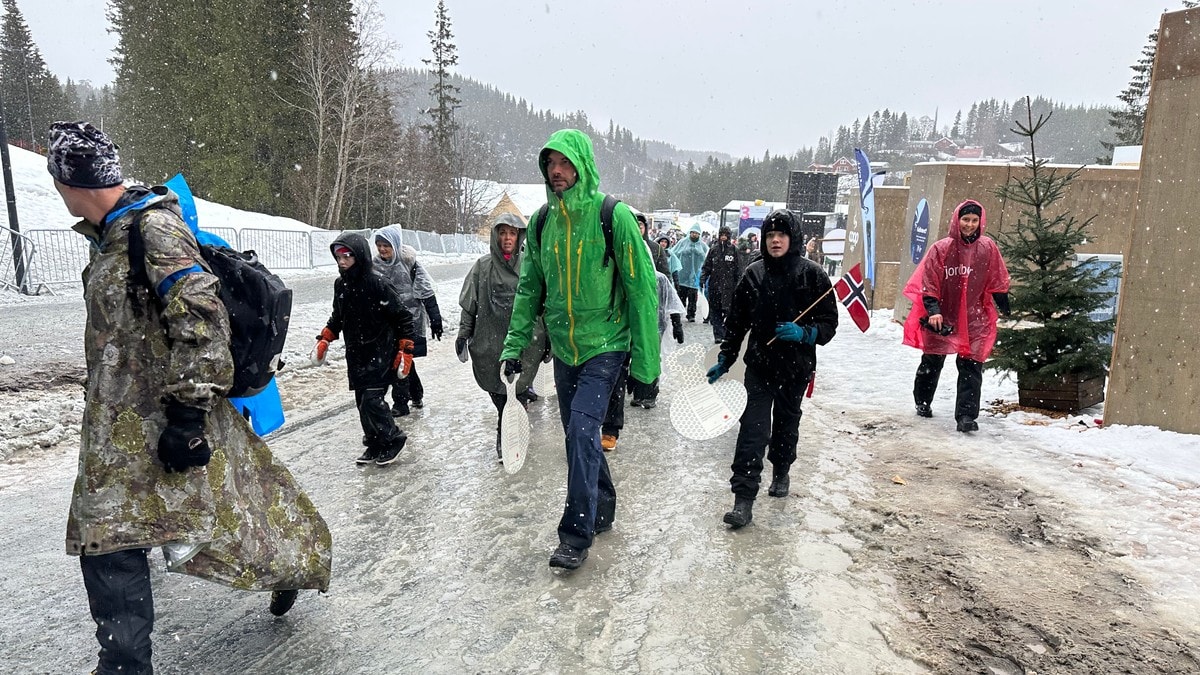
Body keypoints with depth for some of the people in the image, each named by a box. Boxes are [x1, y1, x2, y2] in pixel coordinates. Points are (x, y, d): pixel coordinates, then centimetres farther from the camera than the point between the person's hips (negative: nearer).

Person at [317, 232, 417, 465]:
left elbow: (402, 317, -13)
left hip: (380, 352, -7)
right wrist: (324, 339, 18)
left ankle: (393, 440, 9)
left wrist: (405, 350, -14)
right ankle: (374, 444, 23)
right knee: (362, 402, 9)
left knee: (371, 399, -12)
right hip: (355, 354, 7)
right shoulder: (341, 284, 5)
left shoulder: (377, 282, -17)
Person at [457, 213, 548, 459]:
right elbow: (469, 305, 9)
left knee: (517, 390, -2)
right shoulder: (483, 266, 4)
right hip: (490, 341, 1)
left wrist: (549, 338, 7)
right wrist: (463, 334, 8)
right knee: (498, 391, 5)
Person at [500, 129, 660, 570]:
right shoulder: (542, 223, 4)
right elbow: (529, 289, 11)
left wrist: (646, 357, -12)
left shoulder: (614, 216, -13)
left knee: (582, 431, -14)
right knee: (578, 435, 15)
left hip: (604, 345, -6)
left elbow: (641, 288, -11)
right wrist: (515, 344, 3)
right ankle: (602, 507, 36)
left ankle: (576, 534, -1)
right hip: (563, 348, 6)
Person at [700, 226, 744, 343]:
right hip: (714, 285, 3)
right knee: (715, 311, 2)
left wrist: (739, 284, -4)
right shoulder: (713, 249, 9)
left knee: (729, 310, -5)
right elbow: (706, 266, 10)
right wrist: (703, 279, -2)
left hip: (729, 286, -2)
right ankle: (718, 334, 8)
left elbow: (739, 269, 2)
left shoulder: (734, 250, 3)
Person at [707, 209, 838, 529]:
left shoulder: (812, 274, -7)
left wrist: (805, 333, -25)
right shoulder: (753, 274, -1)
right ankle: (743, 498, -7)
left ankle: (781, 472, 44)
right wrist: (725, 359, 7)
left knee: (786, 423, 18)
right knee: (753, 428, -8)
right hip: (759, 364, 0)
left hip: (796, 367, 0)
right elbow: (737, 321, 7)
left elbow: (828, 323, -6)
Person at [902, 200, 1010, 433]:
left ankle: (966, 415, -2)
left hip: (974, 319, 1)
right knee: (932, 363, 15)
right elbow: (928, 282, -8)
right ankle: (923, 402, 36)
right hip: (942, 317, 0)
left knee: (971, 367, -5)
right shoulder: (941, 248, -8)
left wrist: (1006, 310, 6)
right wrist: (933, 310, -17)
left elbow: (997, 283, 5)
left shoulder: (988, 248, -2)